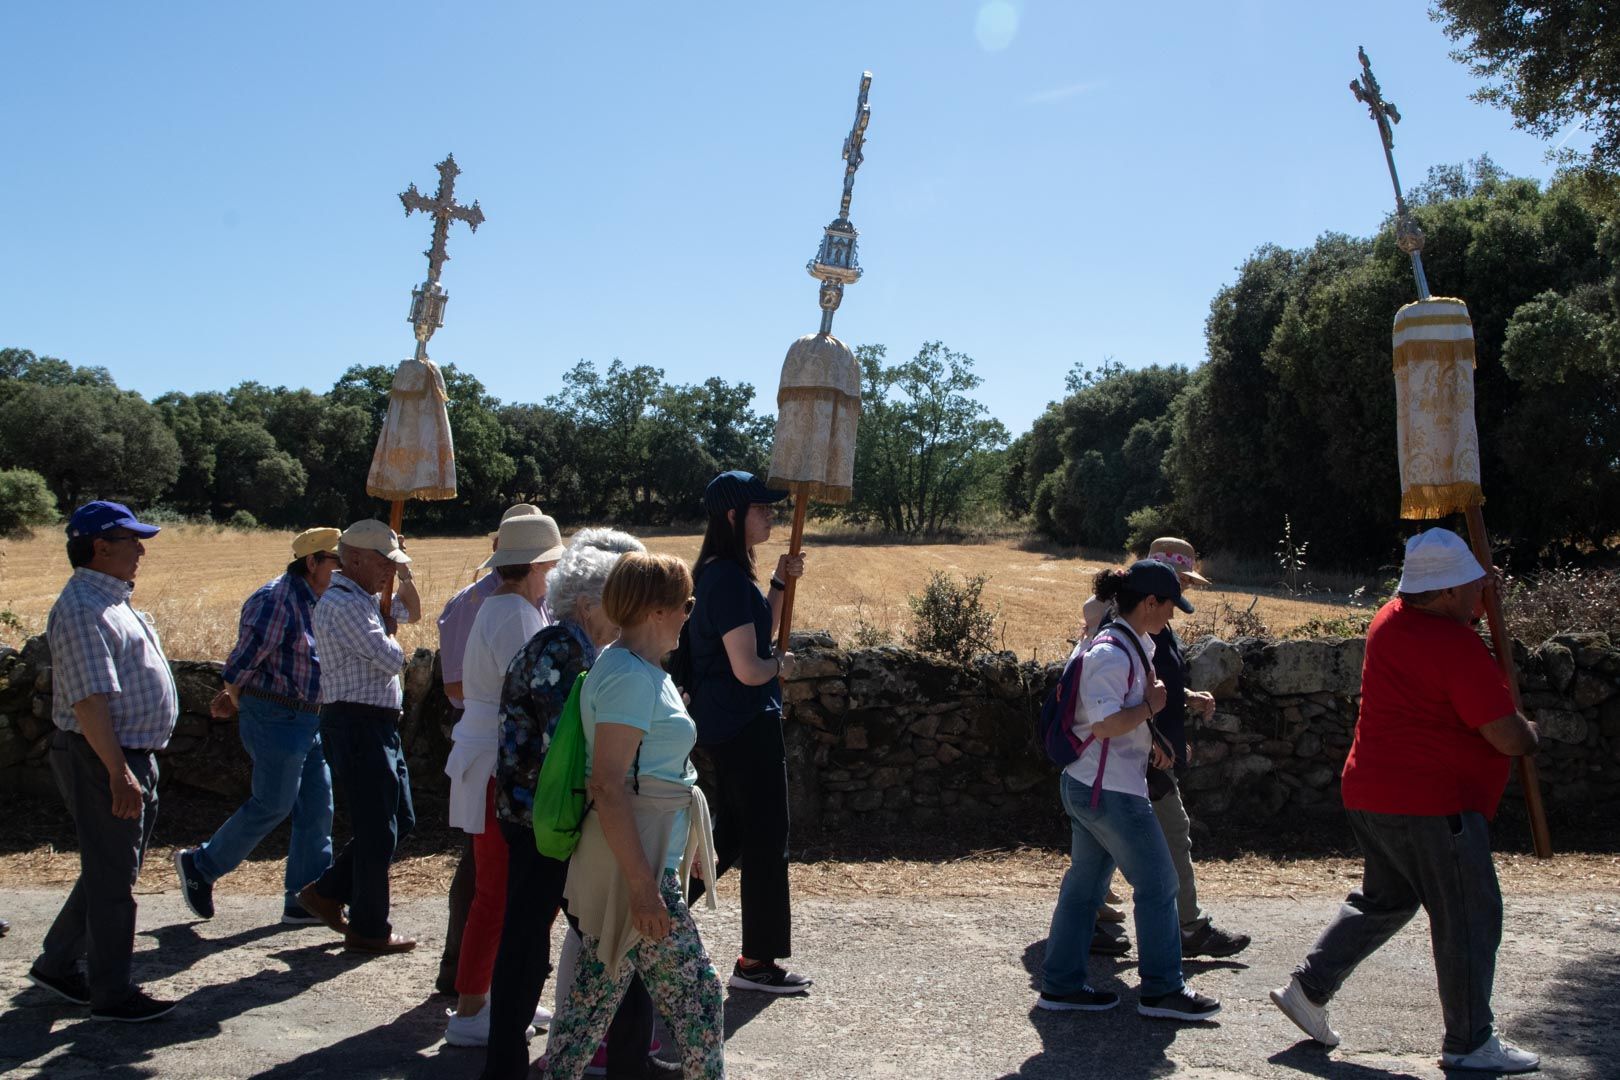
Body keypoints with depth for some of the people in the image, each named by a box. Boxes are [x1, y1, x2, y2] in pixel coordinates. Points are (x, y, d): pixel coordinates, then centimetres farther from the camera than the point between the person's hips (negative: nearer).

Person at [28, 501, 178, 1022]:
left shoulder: (113, 601, 16)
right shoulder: (82, 608, -17)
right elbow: (89, 700, -24)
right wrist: (119, 774, -27)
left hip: (132, 757, 10)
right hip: (103, 761, -10)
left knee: (111, 871, 19)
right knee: (112, 879, -1)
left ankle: (57, 964, 32)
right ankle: (112, 994, 10)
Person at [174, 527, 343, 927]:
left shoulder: (317, 602, 13)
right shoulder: (276, 599, -17)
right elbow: (244, 660, -16)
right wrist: (237, 704, -1)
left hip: (310, 720, 9)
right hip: (276, 717, -9)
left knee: (317, 808, 6)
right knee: (272, 805, -2)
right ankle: (200, 866, 17)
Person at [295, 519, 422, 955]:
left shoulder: (365, 599, 16)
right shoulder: (341, 603, -16)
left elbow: (408, 611, 34)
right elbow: (390, 659, -22)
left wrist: (405, 577, 17)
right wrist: (390, 638, 0)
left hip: (380, 726, 10)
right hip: (357, 726, -10)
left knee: (401, 820, 16)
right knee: (377, 830, -2)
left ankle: (327, 891, 25)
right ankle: (368, 929, 10)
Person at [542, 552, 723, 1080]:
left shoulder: (636, 669, 14)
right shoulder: (630, 676, -19)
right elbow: (609, 786, -24)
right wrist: (643, 886, -25)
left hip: (648, 857, 10)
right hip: (635, 860, -10)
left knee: (595, 994, 15)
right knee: (696, 994, -1)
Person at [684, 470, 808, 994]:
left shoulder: (720, 572, 11)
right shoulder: (728, 579, -21)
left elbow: (757, 631, 21)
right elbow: (748, 668, -24)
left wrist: (780, 583, 10)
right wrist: (780, 663, -4)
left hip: (723, 724, 10)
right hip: (747, 725, -10)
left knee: (733, 829, 20)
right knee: (766, 841, 1)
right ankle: (757, 962, 13)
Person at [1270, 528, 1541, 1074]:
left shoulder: (1390, 619, 6)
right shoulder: (1457, 647, -20)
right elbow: (1508, 737, -19)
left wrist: (1478, 606, 12)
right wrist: (1531, 734, 4)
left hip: (1371, 795, 9)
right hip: (1431, 804, -9)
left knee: (1383, 900, 22)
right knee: (1468, 918, 5)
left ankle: (1308, 988, 20)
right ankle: (1469, 1043, 15)